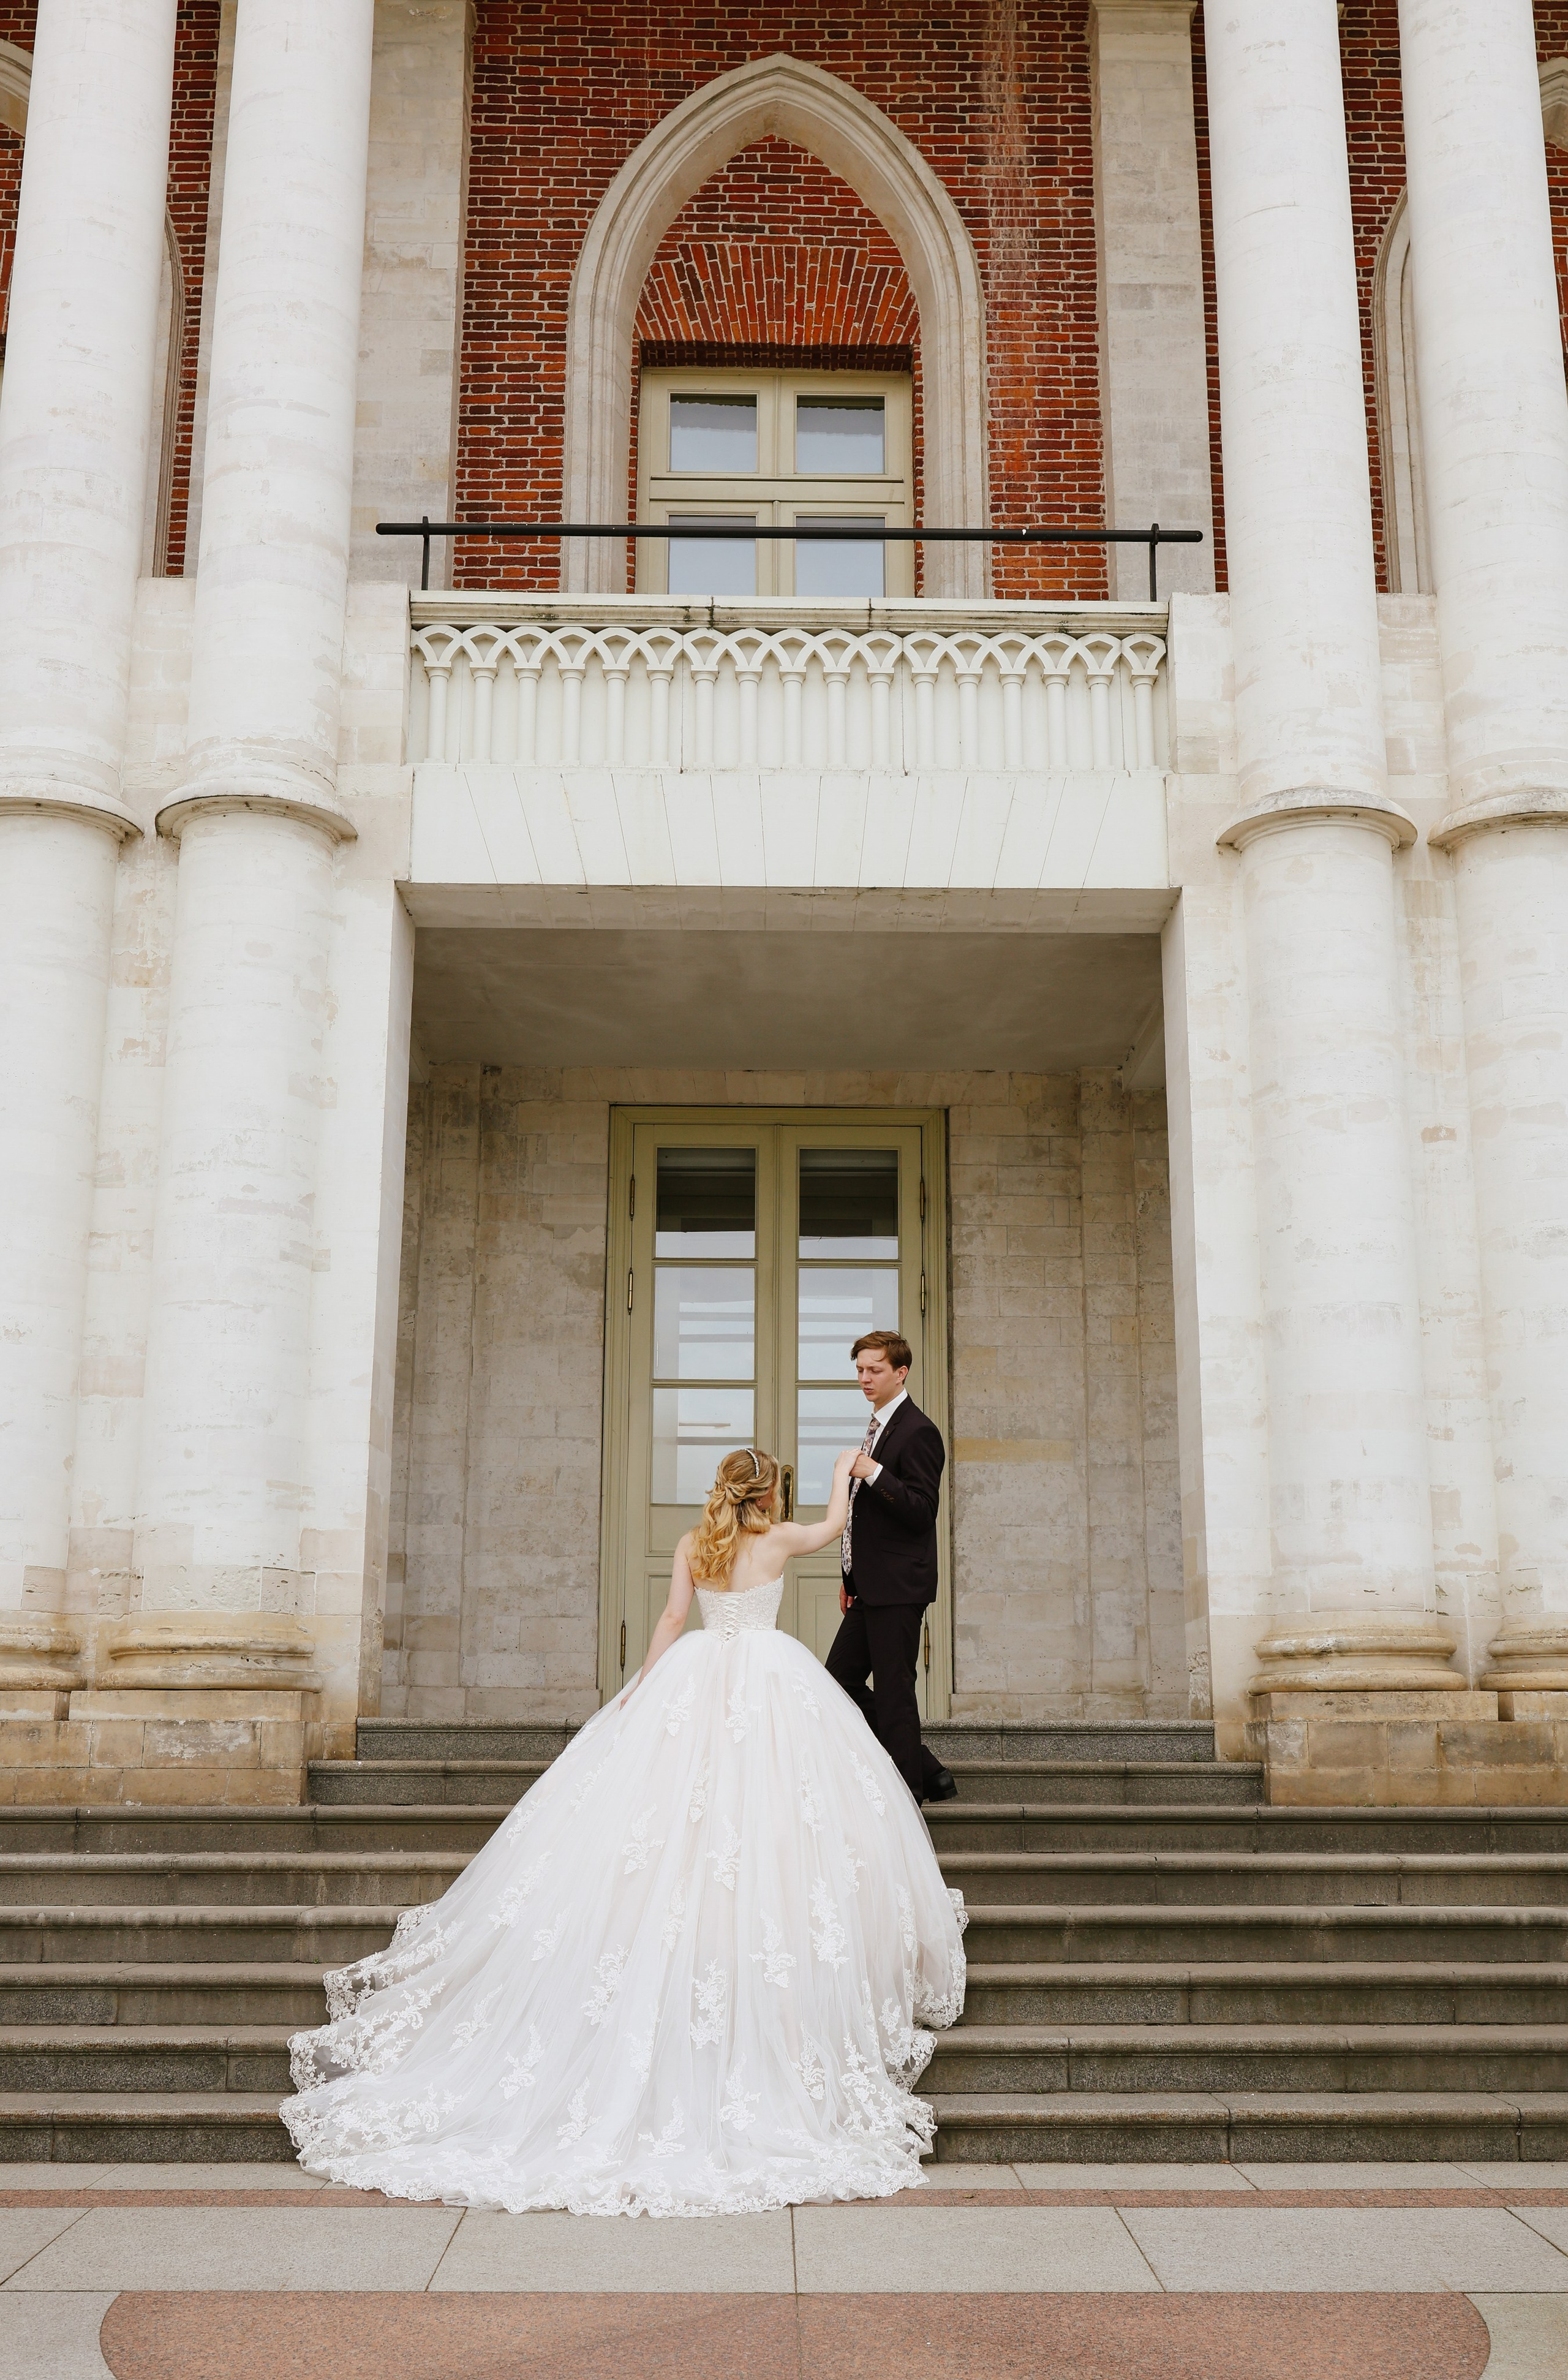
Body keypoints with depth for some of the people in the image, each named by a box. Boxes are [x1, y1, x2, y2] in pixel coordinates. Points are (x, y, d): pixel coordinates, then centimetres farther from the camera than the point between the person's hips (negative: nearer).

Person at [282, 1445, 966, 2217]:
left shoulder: (693, 1544, 7)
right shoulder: (779, 1540, 2)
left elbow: (672, 1617, 1)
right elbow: (834, 1525, 20)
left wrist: (639, 1689, 5)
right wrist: (845, 1472, 36)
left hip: (697, 1677, 3)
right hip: (771, 1677, -3)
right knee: (784, 1812, 1)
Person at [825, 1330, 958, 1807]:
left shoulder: (917, 1431, -13)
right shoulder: (878, 1427, 17)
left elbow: (922, 1512, -19)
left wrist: (874, 1474, -28)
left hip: (898, 1588, -10)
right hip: (871, 1587, 10)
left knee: (892, 1693, -5)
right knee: (839, 1679, 11)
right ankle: (928, 1772, 19)